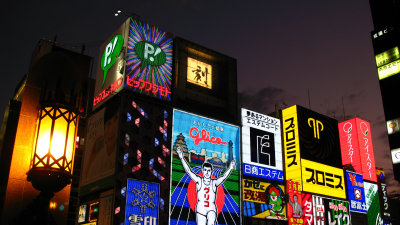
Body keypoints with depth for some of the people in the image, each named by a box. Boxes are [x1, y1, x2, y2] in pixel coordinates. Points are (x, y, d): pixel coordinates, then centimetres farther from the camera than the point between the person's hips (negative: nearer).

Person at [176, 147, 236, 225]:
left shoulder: (214, 183, 5)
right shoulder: (199, 181, 4)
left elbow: (224, 177, -7)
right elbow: (188, 171, -3)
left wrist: (230, 169, -25)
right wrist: (181, 157, -11)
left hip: (211, 210, 0)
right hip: (200, 209, 0)